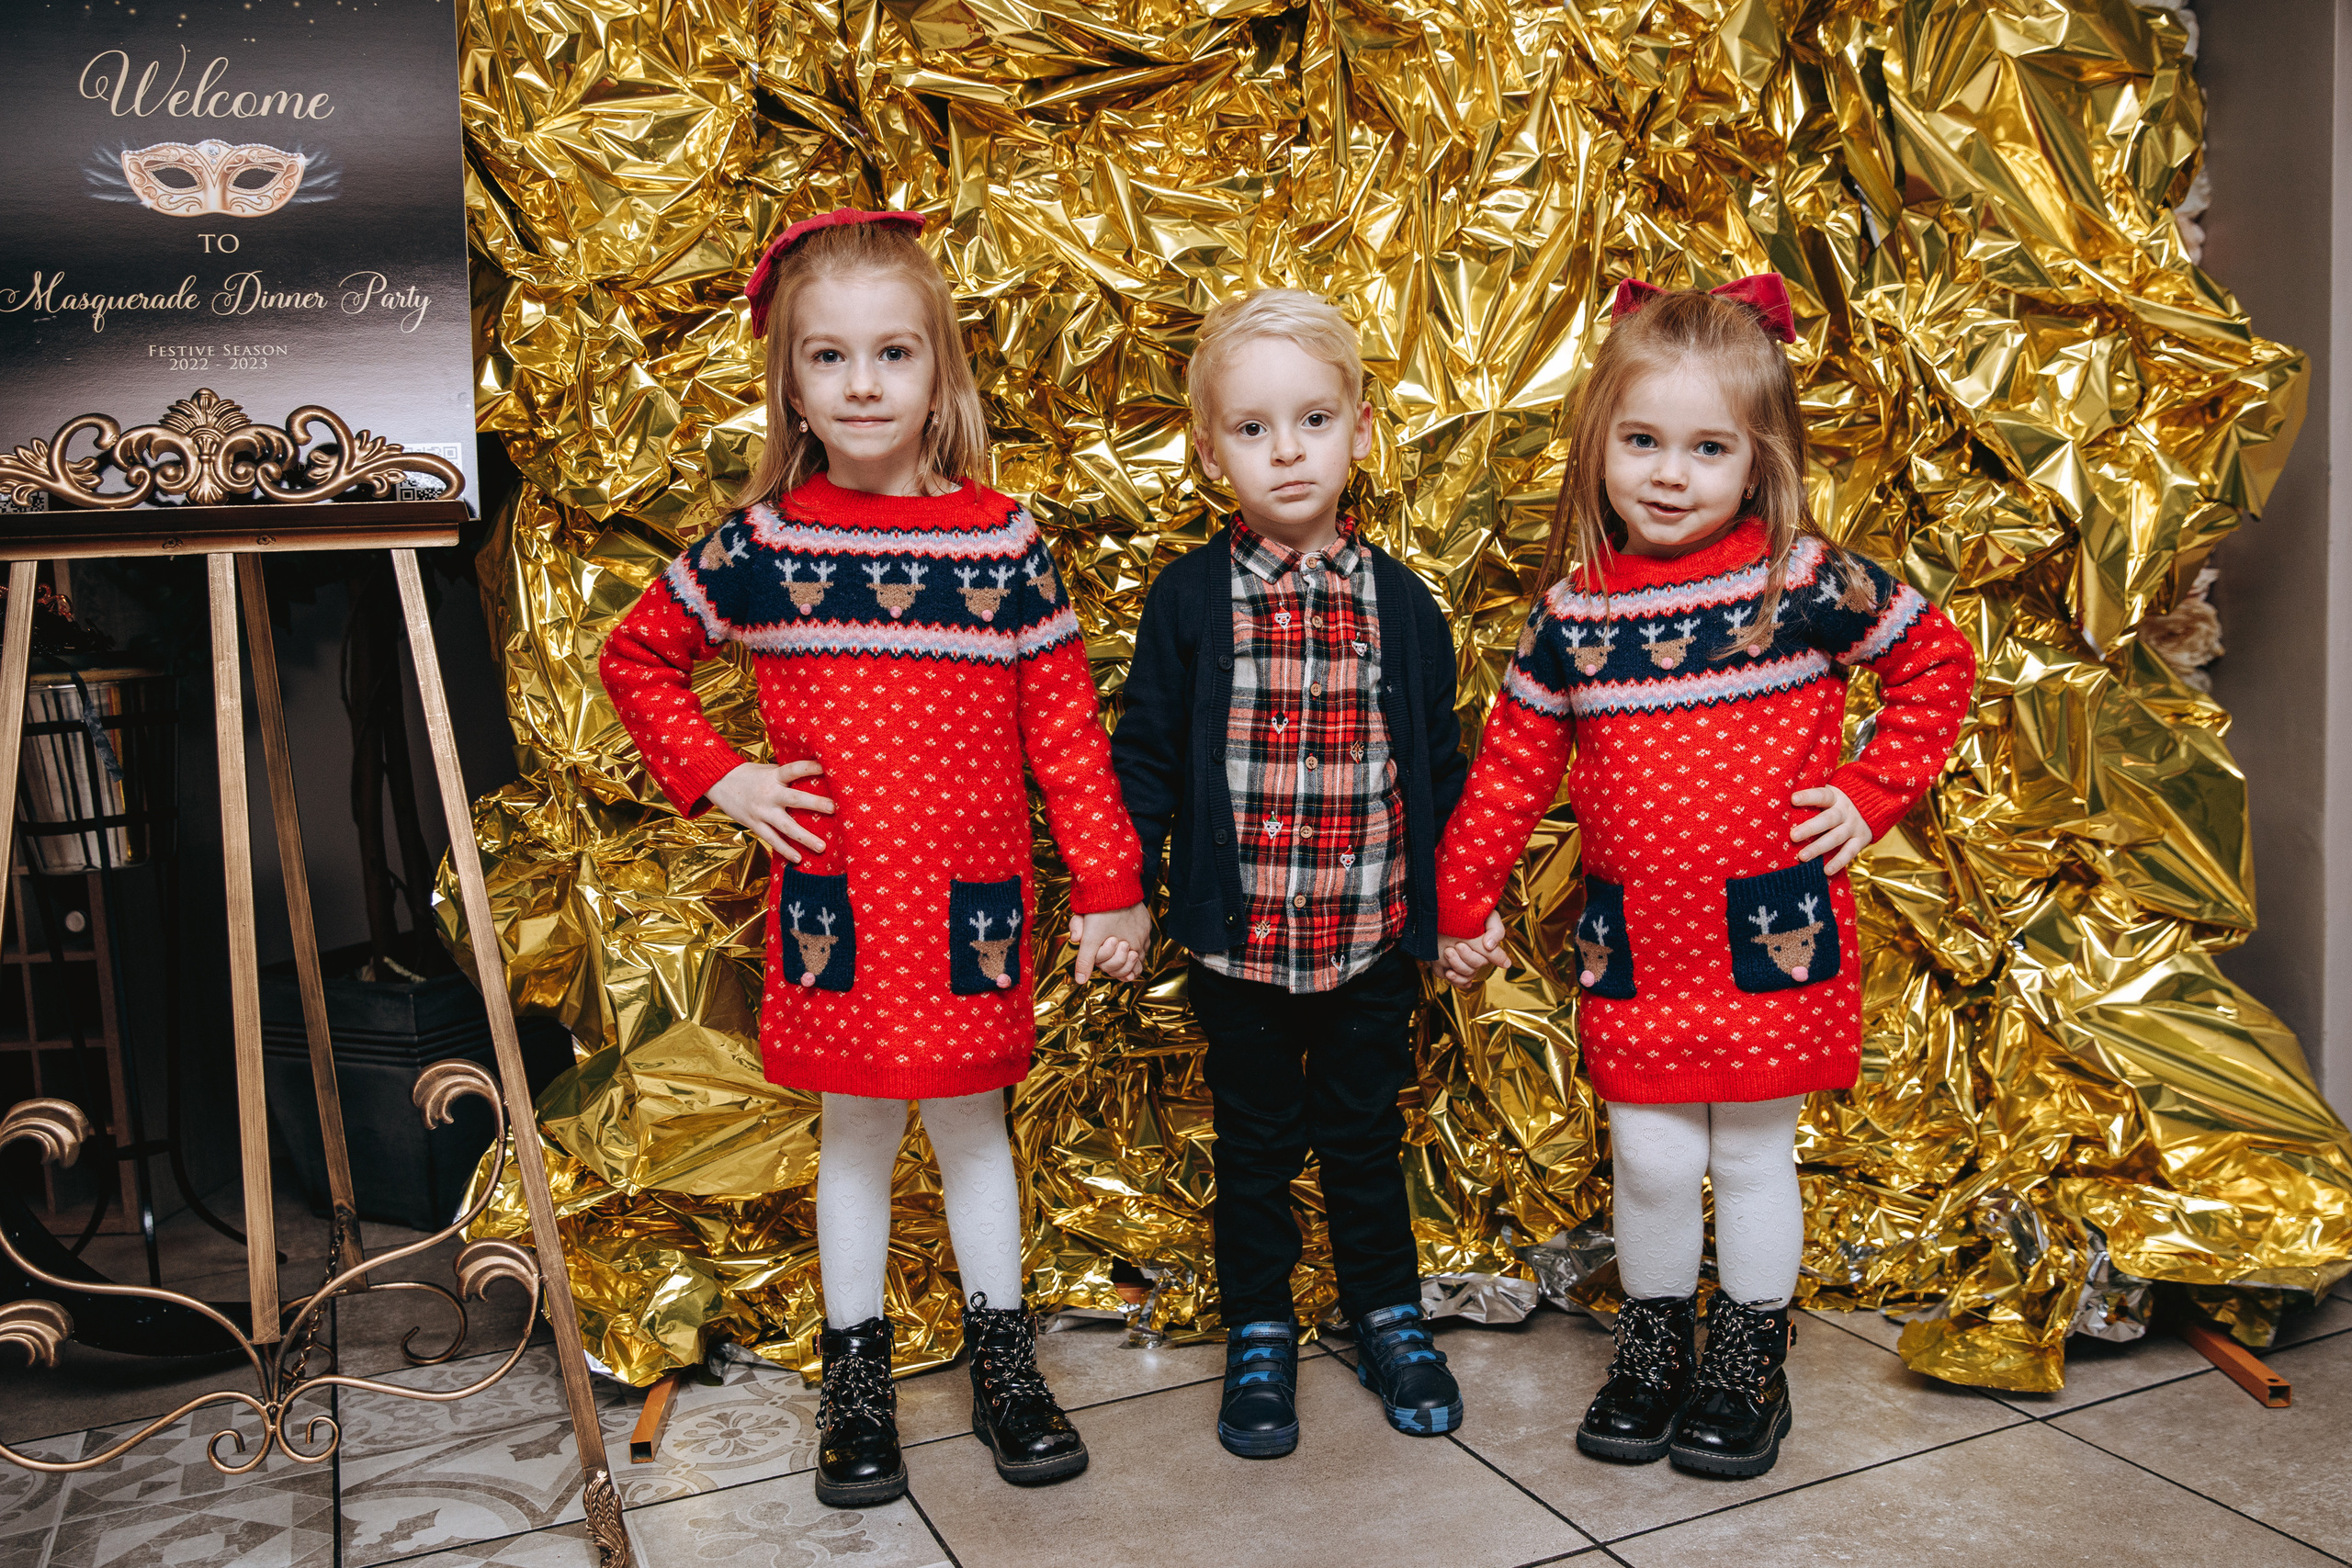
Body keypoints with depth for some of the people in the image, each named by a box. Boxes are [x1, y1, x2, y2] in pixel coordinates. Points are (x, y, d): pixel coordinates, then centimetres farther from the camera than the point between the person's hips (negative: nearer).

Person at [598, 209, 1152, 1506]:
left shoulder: (1002, 544, -3)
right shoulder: (757, 545, -2)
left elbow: (1066, 730, -1)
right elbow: (635, 659, 12)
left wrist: (1111, 890, -1)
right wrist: (716, 779, -1)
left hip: (972, 909, 0)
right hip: (832, 903, 0)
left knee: (969, 1115, 13)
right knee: (854, 1126, 12)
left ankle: (1002, 1359, 31)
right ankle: (855, 1375, 28)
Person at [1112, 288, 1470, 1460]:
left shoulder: (1398, 603, -2)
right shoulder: (1191, 598, -7)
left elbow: (1439, 762, 5)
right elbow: (1144, 753, -2)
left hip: (1372, 936, 1)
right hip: (1239, 940, -1)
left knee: (1364, 1134, 18)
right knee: (1255, 1144, 15)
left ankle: (1387, 1317, 37)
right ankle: (1259, 1338, 32)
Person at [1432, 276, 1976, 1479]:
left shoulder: (1803, 582, -7)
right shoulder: (1574, 612, -1)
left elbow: (1936, 661, 5)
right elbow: (1512, 761, 6)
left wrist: (1873, 792, -2)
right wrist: (1462, 898, 7)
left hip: (1774, 935, -1)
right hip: (1631, 945, 2)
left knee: (1754, 1153, 11)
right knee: (1650, 1160, 8)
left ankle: (1750, 1355, 32)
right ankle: (1650, 1345, 32)